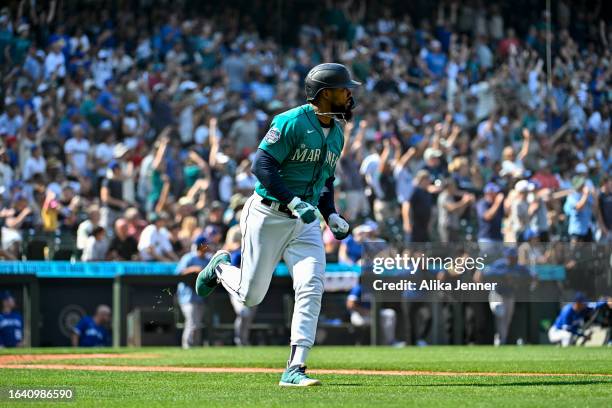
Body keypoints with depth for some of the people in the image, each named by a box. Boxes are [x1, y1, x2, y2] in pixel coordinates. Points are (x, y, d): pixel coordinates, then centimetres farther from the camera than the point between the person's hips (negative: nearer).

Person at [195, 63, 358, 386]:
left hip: (305, 221, 6)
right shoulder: (291, 123, -16)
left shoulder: (336, 133, 10)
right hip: (268, 217, -6)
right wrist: (294, 202, -27)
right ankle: (221, 268, 38)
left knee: (311, 287, -14)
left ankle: (295, 369, -13)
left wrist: (331, 215, 8)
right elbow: (262, 165, -20)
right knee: (252, 295, 3)